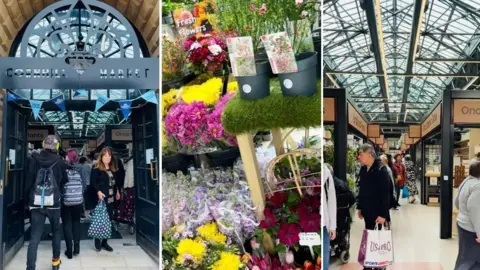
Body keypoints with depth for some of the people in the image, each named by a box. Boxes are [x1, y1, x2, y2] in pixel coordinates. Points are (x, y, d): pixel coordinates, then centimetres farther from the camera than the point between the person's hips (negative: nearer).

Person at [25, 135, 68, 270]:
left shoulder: (33, 160, -1)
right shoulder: (60, 162, -4)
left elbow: (28, 181, 3)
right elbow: (64, 181, 10)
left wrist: (28, 197, 14)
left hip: (36, 203, 0)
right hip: (53, 203, 0)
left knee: (34, 237, -2)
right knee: (56, 231, 22)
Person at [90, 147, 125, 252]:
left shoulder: (114, 168, 13)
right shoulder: (96, 168, -6)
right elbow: (93, 181, -12)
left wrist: (117, 191, 16)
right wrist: (98, 191, -22)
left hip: (111, 197, 6)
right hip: (101, 197, -6)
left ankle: (104, 242, 17)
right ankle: (98, 242, 10)